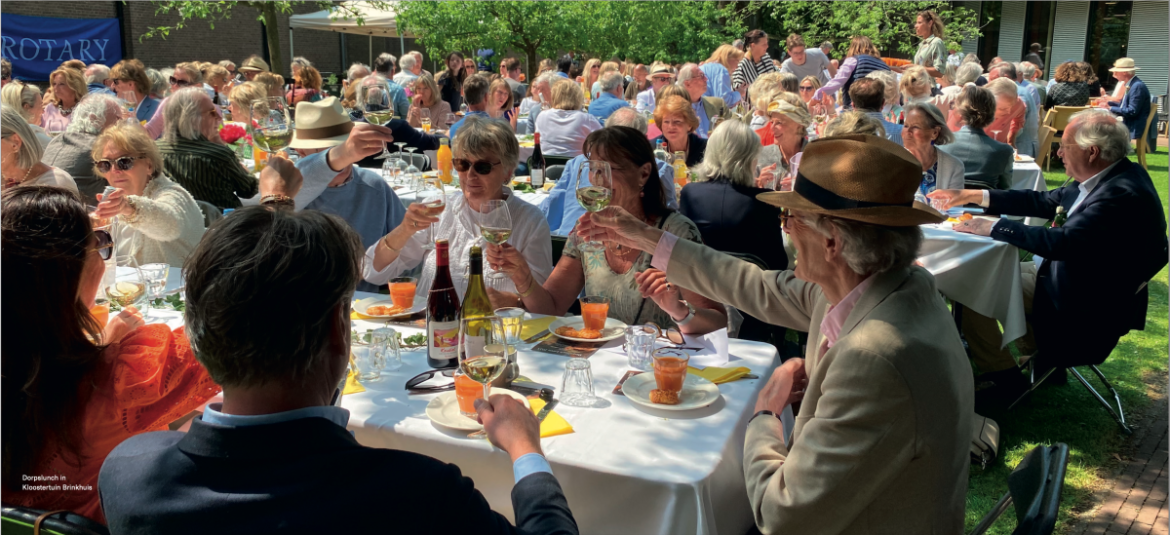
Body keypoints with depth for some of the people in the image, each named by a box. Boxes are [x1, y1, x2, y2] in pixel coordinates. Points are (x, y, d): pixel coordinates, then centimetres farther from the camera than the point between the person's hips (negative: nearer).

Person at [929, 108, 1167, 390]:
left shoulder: (1123, 193, -27)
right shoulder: (1110, 177, 2)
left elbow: (1062, 243, -33)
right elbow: (1045, 202, 10)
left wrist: (994, 226, -24)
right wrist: (975, 196, 7)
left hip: (1085, 301, -10)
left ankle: (1002, 375, 4)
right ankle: (1042, 356, 26)